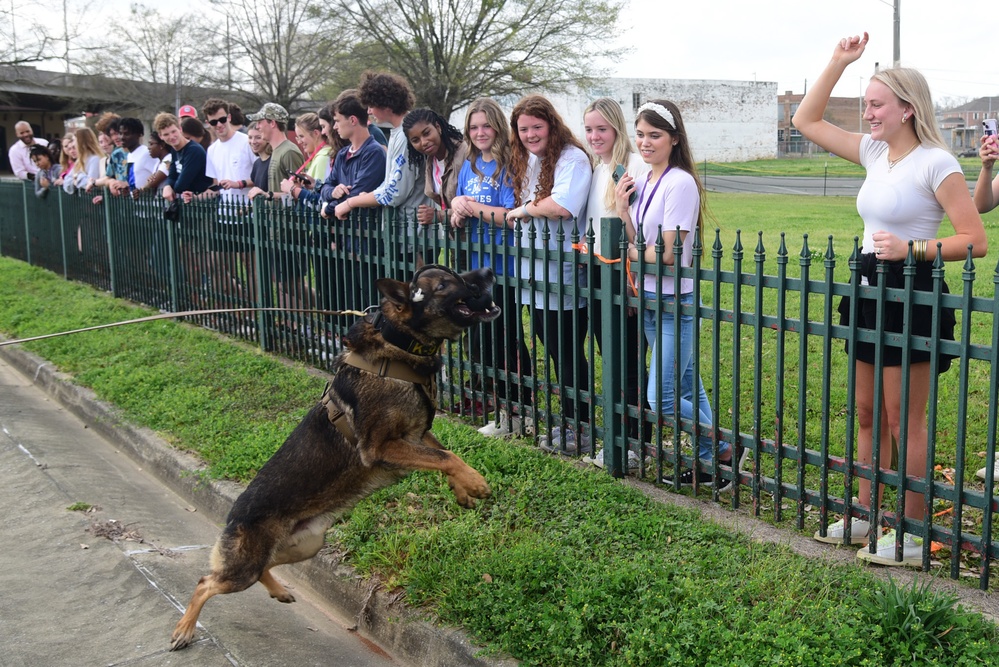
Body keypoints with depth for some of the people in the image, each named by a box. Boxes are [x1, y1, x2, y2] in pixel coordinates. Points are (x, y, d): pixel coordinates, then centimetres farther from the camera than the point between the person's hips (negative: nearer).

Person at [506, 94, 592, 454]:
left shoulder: (572, 158, -12)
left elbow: (563, 206, -26)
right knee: (554, 350, 13)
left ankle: (579, 429, 10)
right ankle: (567, 422, 23)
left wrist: (524, 209, -11)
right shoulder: (525, 162, 16)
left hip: (564, 275, -8)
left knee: (569, 353, -1)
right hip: (535, 273, 8)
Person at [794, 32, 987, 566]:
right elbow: (806, 121, 15)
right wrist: (838, 62, 7)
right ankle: (865, 514, 28)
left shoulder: (934, 163, -13)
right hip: (870, 291, 8)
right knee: (866, 414, 15)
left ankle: (914, 535, 11)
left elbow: (976, 242, -15)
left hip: (912, 294, -8)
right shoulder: (874, 152, 8)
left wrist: (911, 248, -23)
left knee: (904, 422, -1)